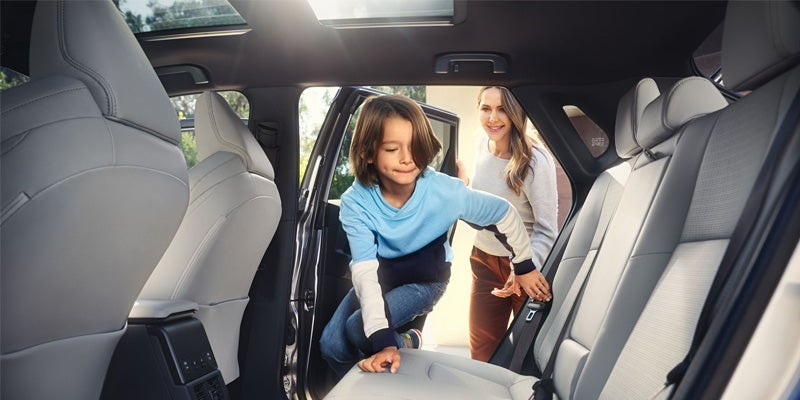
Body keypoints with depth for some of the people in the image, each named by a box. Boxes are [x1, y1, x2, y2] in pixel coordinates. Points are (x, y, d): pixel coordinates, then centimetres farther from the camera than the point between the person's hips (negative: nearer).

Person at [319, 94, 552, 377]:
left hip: (425, 281, -2)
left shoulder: (446, 192, -28)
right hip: (380, 277, 3)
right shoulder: (355, 202, -27)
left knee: (357, 329, -23)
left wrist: (525, 267, -2)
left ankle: (408, 343, 8)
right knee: (330, 345, -6)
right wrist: (383, 341, -40)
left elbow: (505, 214, -13)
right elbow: (366, 272, -33)